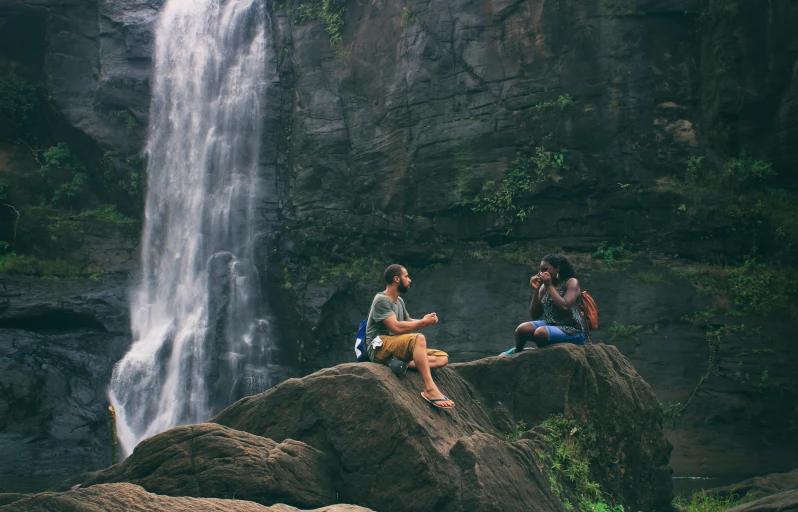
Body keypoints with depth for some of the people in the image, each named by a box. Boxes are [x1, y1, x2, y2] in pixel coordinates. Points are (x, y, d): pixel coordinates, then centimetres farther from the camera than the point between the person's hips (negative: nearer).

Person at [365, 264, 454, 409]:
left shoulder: (399, 301, 17)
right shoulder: (381, 300, -10)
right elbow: (396, 327, -21)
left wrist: (427, 320, 3)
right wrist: (423, 322, -11)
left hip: (396, 348, 9)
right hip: (379, 348, -9)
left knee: (443, 358, -5)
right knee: (418, 338, -36)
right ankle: (430, 389, -42)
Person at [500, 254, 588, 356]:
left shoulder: (571, 282, -4)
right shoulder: (544, 287, 11)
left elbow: (564, 307, -22)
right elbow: (534, 315, 9)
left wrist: (550, 286, -14)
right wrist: (536, 290, -1)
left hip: (573, 331, -6)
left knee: (541, 332, -33)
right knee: (522, 329, -21)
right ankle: (517, 351, 9)